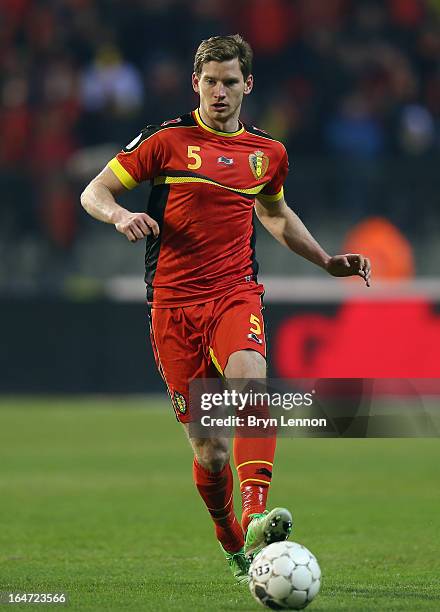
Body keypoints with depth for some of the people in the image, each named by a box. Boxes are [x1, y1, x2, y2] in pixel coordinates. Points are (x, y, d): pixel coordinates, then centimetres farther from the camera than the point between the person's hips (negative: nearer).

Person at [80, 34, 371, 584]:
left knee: (251, 380, -32)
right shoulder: (168, 140, 1)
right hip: (173, 304, -1)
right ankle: (233, 547, 23)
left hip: (236, 294, 1)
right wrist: (120, 215, -18)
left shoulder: (268, 154, 12)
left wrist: (328, 261, 24)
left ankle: (257, 519, -44)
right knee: (209, 451, -2)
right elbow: (94, 192, 4)